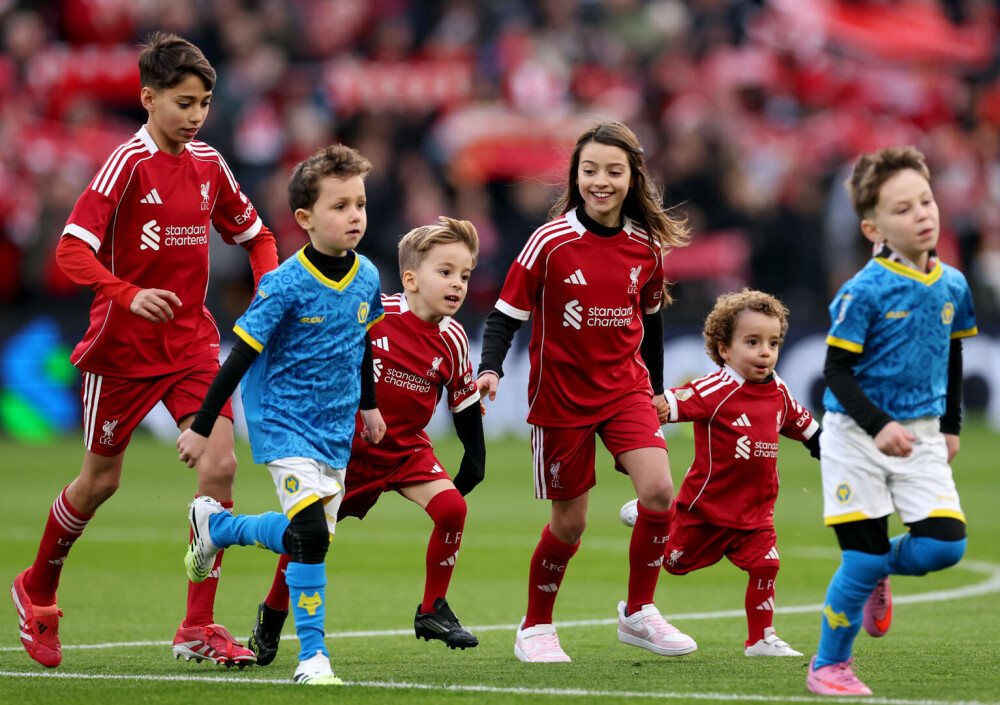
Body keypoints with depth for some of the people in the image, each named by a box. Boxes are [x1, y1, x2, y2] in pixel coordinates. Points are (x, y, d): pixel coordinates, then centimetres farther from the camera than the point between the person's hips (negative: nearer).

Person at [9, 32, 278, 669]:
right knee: (101, 479, 8)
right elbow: (72, 250, -21)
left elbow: (255, 234, 18)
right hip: (123, 348, -4)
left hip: (192, 341, 4)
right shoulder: (129, 163, -14)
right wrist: (129, 295, -36)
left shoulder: (208, 165, 3)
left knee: (220, 465, -13)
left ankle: (199, 627, -7)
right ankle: (37, 592, 35)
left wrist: (269, 284, -2)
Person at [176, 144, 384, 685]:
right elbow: (241, 357, -14)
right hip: (283, 422, -7)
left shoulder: (366, 277, -1)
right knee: (310, 531, -19)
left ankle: (214, 524, 37)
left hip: (335, 428, 7)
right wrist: (201, 428, -11)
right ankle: (312, 655, -9)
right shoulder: (285, 285, -19)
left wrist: (368, 404, 29)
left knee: (308, 534, 11)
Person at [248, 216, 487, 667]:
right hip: (346, 444, -3)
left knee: (451, 506, -20)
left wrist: (475, 460, 1)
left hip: (406, 448, 3)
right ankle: (273, 613, 26)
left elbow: (466, 404, 6)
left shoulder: (451, 341, -9)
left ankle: (432, 610, -3)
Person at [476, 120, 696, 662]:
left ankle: (639, 613, 0)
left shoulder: (647, 246, -1)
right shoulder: (551, 242, -13)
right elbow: (507, 312, -8)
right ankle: (536, 628, 25)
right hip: (560, 394, -3)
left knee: (658, 490, -18)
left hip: (625, 386, 3)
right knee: (569, 521, 3)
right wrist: (490, 368, -24)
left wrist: (656, 386, 23)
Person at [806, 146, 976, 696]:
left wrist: (951, 425, 17)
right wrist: (878, 426, -24)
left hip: (920, 437, 5)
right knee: (863, 557, -4)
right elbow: (836, 370, -14)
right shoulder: (865, 291, -15)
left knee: (945, 545, -9)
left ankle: (879, 574, 23)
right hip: (857, 438, -5)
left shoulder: (952, 285, 3)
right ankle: (828, 666, 14)